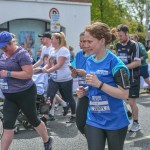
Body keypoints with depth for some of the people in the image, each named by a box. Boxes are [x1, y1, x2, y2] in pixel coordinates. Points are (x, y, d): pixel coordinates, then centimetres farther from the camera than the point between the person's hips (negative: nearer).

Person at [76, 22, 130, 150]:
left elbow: (124, 94, -20)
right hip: (94, 120, 5)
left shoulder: (115, 63, -17)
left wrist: (99, 84, -26)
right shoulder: (89, 61, 4)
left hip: (115, 121, -5)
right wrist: (85, 91, -3)